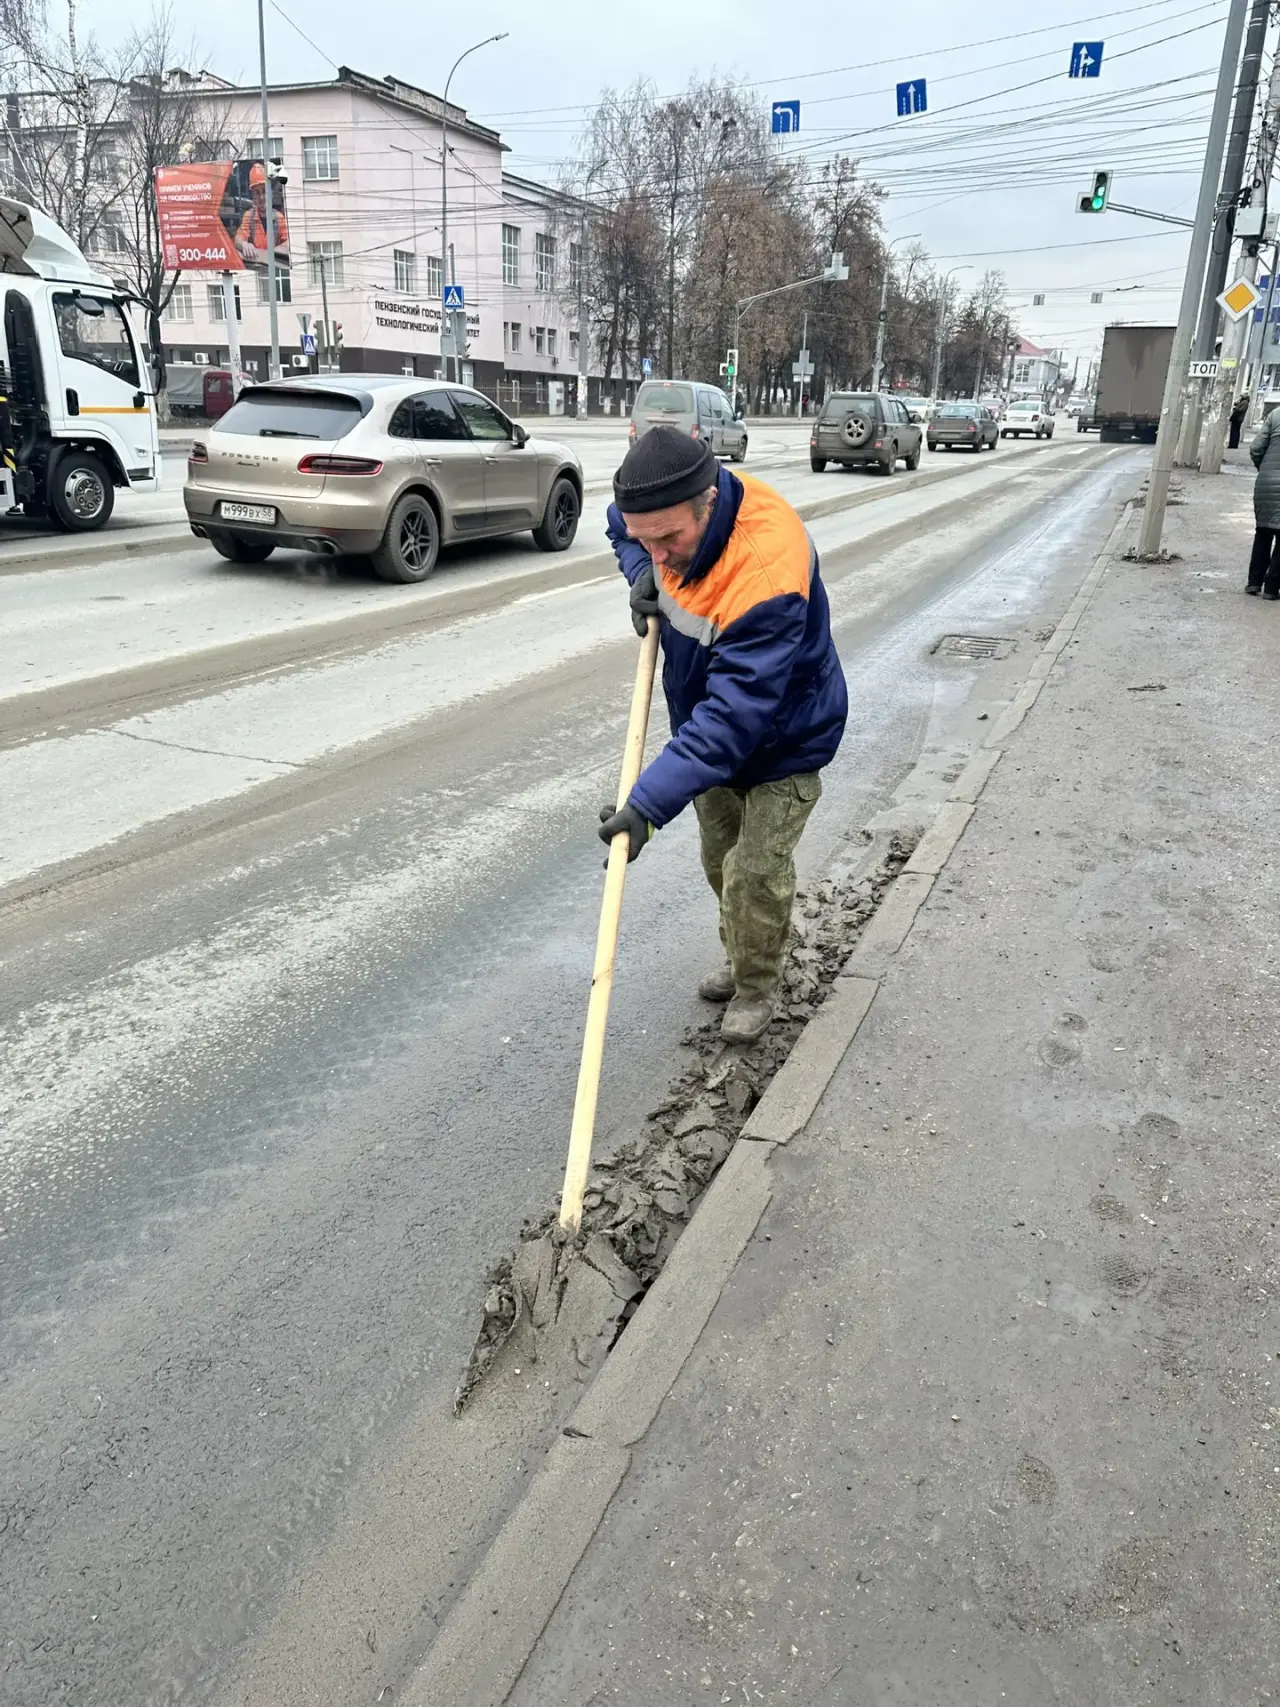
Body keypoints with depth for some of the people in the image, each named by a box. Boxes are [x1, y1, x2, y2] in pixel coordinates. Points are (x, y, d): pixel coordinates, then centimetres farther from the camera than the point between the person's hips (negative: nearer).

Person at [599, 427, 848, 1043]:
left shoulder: (769, 571, -41)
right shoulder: (669, 512, -18)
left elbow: (736, 715, -44)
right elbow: (620, 525, 9)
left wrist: (648, 803, -49)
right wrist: (642, 573, -14)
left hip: (784, 740, -7)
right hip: (710, 726, 7)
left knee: (755, 875, -6)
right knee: (719, 860, 19)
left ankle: (756, 989, 19)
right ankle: (739, 960, 41)